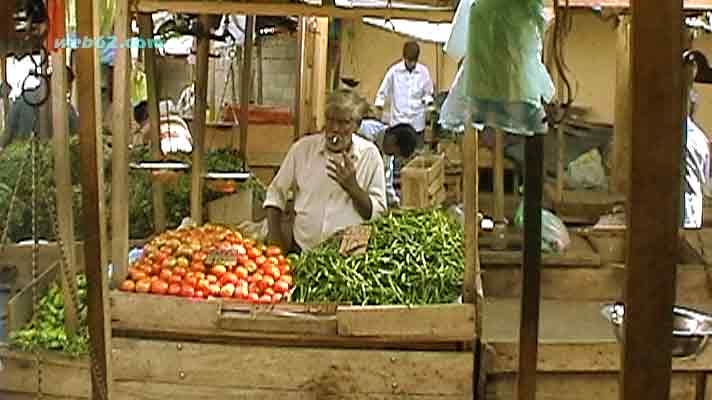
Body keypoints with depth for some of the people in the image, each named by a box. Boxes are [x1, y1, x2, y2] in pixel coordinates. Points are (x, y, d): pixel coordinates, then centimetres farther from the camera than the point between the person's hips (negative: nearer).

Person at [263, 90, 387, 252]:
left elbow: (378, 212, 1)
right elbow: (276, 193, 18)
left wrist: (352, 187, -13)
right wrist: (275, 234, 8)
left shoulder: (369, 154, 2)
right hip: (302, 249, 2)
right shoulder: (303, 147, 6)